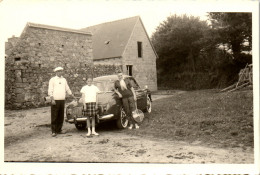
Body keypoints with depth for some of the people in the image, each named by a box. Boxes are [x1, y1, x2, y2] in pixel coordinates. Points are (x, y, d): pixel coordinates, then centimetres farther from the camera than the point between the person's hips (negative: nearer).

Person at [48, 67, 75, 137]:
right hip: (55, 101, -5)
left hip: (62, 100, 5)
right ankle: (53, 131, 1)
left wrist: (73, 97, 19)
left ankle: (59, 130, 16)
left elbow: (68, 89, 21)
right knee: (54, 117, -3)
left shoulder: (64, 80, 14)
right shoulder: (52, 80, 0)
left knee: (61, 116, 7)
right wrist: (52, 99, -16)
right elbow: (50, 91, -5)